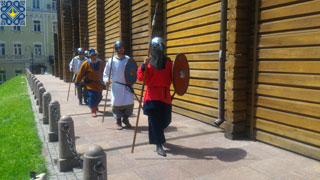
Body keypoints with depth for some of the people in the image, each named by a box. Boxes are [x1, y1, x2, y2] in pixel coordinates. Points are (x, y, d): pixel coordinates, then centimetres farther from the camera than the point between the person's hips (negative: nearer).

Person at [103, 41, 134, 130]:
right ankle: (118, 121, 22)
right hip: (116, 85, -2)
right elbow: (106, 73, 2)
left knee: (129, 104, 0)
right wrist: (106, 79, -16)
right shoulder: (112, 60, -4)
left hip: (127, 85, 2)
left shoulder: (128, 59, 2)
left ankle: (125, 119, 25)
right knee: (117, 104, 3)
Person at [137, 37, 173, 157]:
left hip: (165, 95, 4)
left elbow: (173, 78, 11)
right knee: (155, 120, -4)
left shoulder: (168, 62, 8)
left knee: (166, 120, 11)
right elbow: (140, 77, -12)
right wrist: (144, 65, -24)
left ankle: (156, 133, 41)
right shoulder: (149, 62, -2)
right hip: (153, 95, -4)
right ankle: (158, 145, 4)